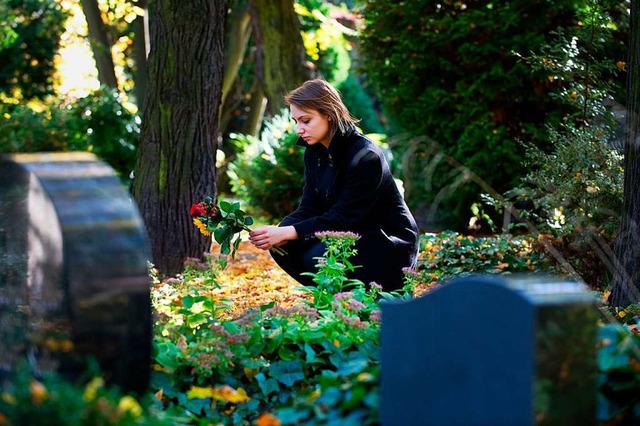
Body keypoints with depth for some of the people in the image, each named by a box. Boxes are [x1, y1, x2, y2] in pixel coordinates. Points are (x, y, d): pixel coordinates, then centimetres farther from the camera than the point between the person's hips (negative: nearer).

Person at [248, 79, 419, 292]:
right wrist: (278, 233, -24)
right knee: (283, 248, -13)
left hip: (389, 245, -7)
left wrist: (287, 233, -33)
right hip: (351, 237, 7)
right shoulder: (315, 152, 1)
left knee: (318, 256, -30)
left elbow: (342, 217, -26)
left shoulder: (366, 156, -23)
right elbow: (309, 209, -3)